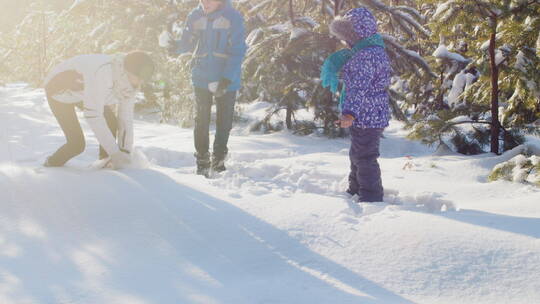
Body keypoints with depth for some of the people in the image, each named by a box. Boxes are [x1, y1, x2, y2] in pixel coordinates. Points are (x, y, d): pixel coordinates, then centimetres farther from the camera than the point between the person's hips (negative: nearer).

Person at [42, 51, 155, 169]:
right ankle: (51, 164, 17)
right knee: (77, 144, -12)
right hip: (58, 89, -7)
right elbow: (93, 115, -39)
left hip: (79, 89, 7)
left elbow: (126, 117, -7)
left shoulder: (129, 81, -16)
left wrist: (125, 153, -10)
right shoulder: (102, 74, -41)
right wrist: (114, 152, -37)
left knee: (111, 123, -7)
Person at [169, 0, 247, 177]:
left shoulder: (233, 18, -9)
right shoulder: (195, 17, 1)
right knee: (201, 121, 4)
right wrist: (176, 46, -16)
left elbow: (237, 52, -11)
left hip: (227, 81, -2)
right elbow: (187, 42, 8)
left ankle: (218, 161, 21)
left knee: (224, 122, 5)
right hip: (201, 79, 2)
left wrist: (227, 79, -20)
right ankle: (202, 163, 16)